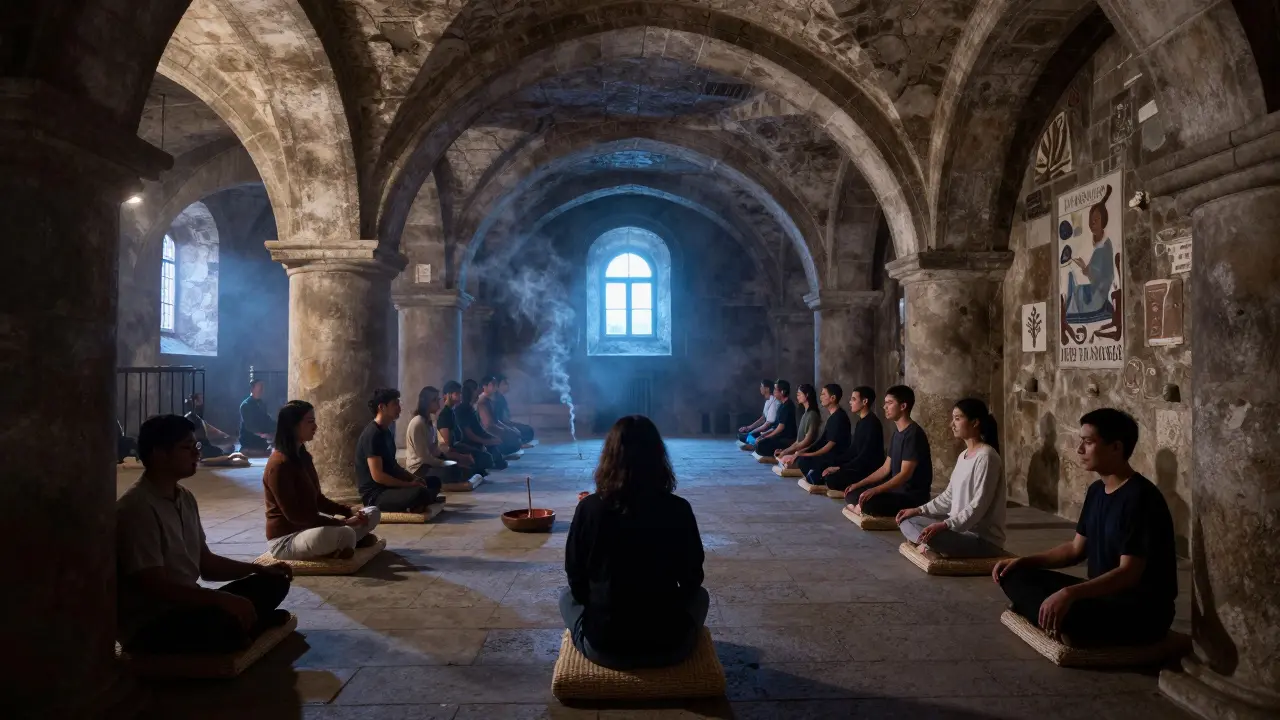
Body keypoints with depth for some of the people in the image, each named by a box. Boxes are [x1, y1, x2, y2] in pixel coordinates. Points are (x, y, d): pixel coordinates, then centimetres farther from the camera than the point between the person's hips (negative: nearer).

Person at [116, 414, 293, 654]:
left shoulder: (185, 497, 8)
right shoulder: (137, 508, -19)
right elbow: (155, 586, -25)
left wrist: (260, 568, 3)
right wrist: (224, 600, -30)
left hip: (187, 605, 9)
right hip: (149, 625, -9)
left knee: (273, 582, 2)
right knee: (227, 622, -35)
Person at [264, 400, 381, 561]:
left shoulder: (302, 456, 9)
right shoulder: (279, 464, -20)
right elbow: (294, 514, -23)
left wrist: (348, 510, -1)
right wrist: (341, 523, -22)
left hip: (309, 527, 10)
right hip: (286, 539, -10)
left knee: (372, 513, 6)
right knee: (345, 534, -39)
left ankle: (337, 545, -13)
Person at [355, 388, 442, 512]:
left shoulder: (386, 431, 13)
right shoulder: (372, 434, -18)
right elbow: (377, 476, -23)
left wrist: (414, 478, 5)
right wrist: (409, 485, -18)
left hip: (390, 487, 10)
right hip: (375, 494, -10)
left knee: (434, 482, 15)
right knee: (420, 493, -33)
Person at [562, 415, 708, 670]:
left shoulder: (589, 507, -12)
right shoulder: (679, 510, -12)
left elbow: (577, 582, -1)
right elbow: (692, 580, 1)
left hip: (602, 647, 0)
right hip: (668, 647, 0)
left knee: (567, 596, 30)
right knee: (699, 595, 31)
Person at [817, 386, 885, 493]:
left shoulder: (872, 424, -17)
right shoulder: (860, 422, 15)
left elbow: (865, 457, -21)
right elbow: (853, 450, 17)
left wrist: (840, 468, -19)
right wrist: (834, 463, 5)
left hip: (869, 470, -10)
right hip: (859, 465, 10)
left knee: (832, 479, -26)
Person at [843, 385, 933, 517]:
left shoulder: (913, 433, -18)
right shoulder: (897, 432, 13)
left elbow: (905, 474, -24)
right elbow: (886, 468, 15)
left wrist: (875, 490, -31)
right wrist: (859, 484, 8)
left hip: (913, 496, -9)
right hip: (896, 488, 9)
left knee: (868, 504, -32)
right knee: (851, 494, 2)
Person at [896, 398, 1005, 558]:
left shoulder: (985, 456, -17)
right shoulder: (963, 456, 13)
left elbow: (979, 506, -23)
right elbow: (949, 496, 16)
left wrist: (945, 525, -30)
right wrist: (919, 510, 6)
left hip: (983, 538, -10)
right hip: (959, 527, 10)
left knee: (929, 536, -34)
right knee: (907, 521, 4)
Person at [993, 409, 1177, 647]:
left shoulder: (1140, 498, -20)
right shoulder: (1096, 491, 9)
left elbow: (1128, 573, -26)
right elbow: (1076, 549, 16)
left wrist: (1069, 594, -37)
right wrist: (1023, 561, 4)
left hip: (1144, 611, -9)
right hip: (1102, 593, 9)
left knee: (1065, 616, -38)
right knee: (1014, 575, -1)